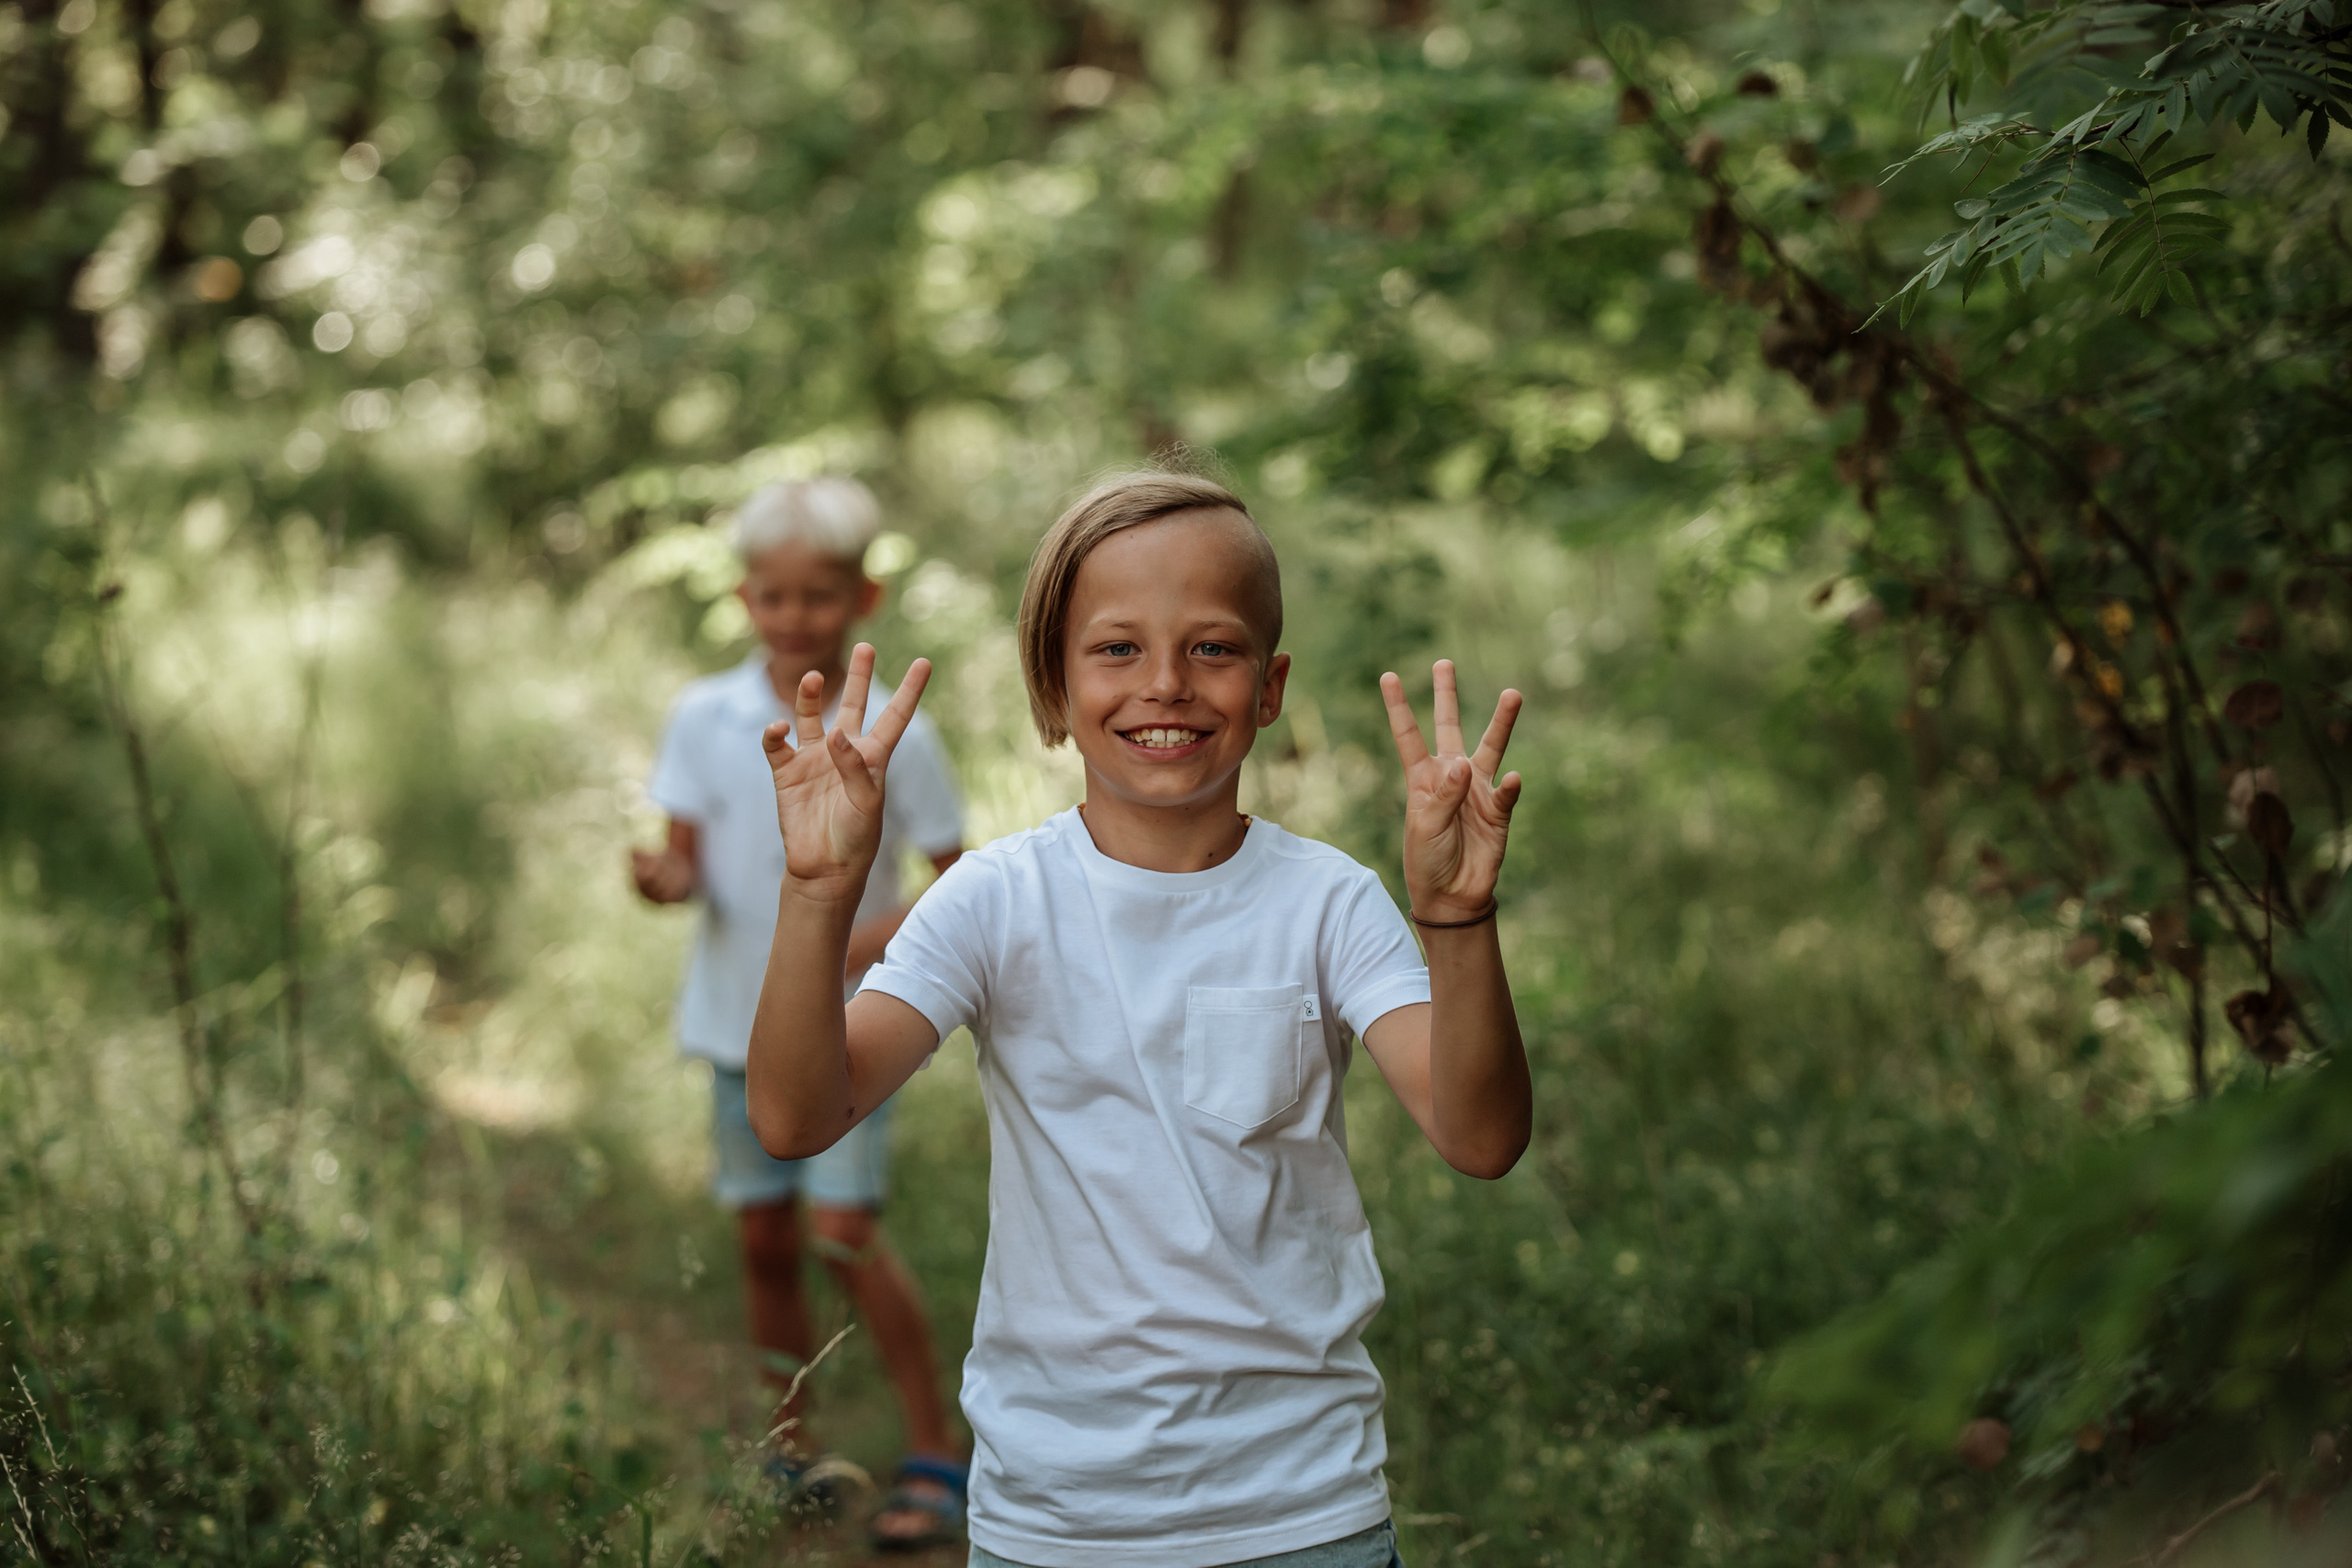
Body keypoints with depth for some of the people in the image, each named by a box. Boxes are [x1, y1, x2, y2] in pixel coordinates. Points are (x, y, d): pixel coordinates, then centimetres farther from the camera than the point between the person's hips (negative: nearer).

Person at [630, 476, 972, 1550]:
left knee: (845, 1229, -11)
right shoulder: (705, 719, -2)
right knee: (765, 1236, 9)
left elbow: (958, 881, -3)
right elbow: (688, 860, 0)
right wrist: (666, 880, -23)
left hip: (851, 1024, -3)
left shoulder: (895, 735, -9)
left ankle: (936, 1455, 1)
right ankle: (792, 1450, 26)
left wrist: (864, 943, -19)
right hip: (742, 1014, 3)